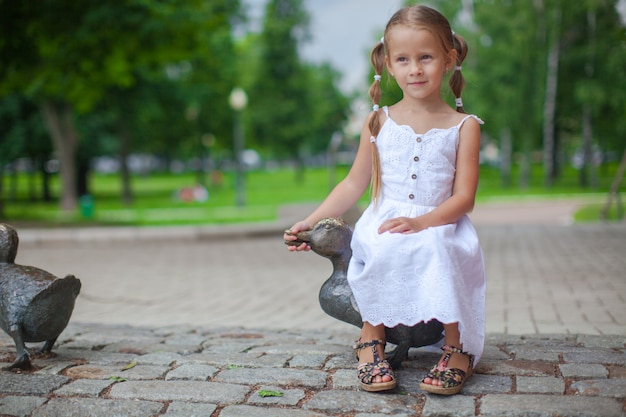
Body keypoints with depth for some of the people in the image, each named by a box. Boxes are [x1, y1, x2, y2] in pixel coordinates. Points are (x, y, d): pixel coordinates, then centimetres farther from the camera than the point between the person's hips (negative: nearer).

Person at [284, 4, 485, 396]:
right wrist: (312, 221, 6)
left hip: (440, 226, -1)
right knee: (380, 252, -33)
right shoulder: (379, 123, 10)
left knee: (435, 251, -35)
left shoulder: (463, 127, 4)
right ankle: (372, 339, -12)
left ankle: (457, 348, -16)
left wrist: (421, 222, -21)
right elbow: (354, 184, 15)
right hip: (384, 223, 1)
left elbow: (464, 197, -3)